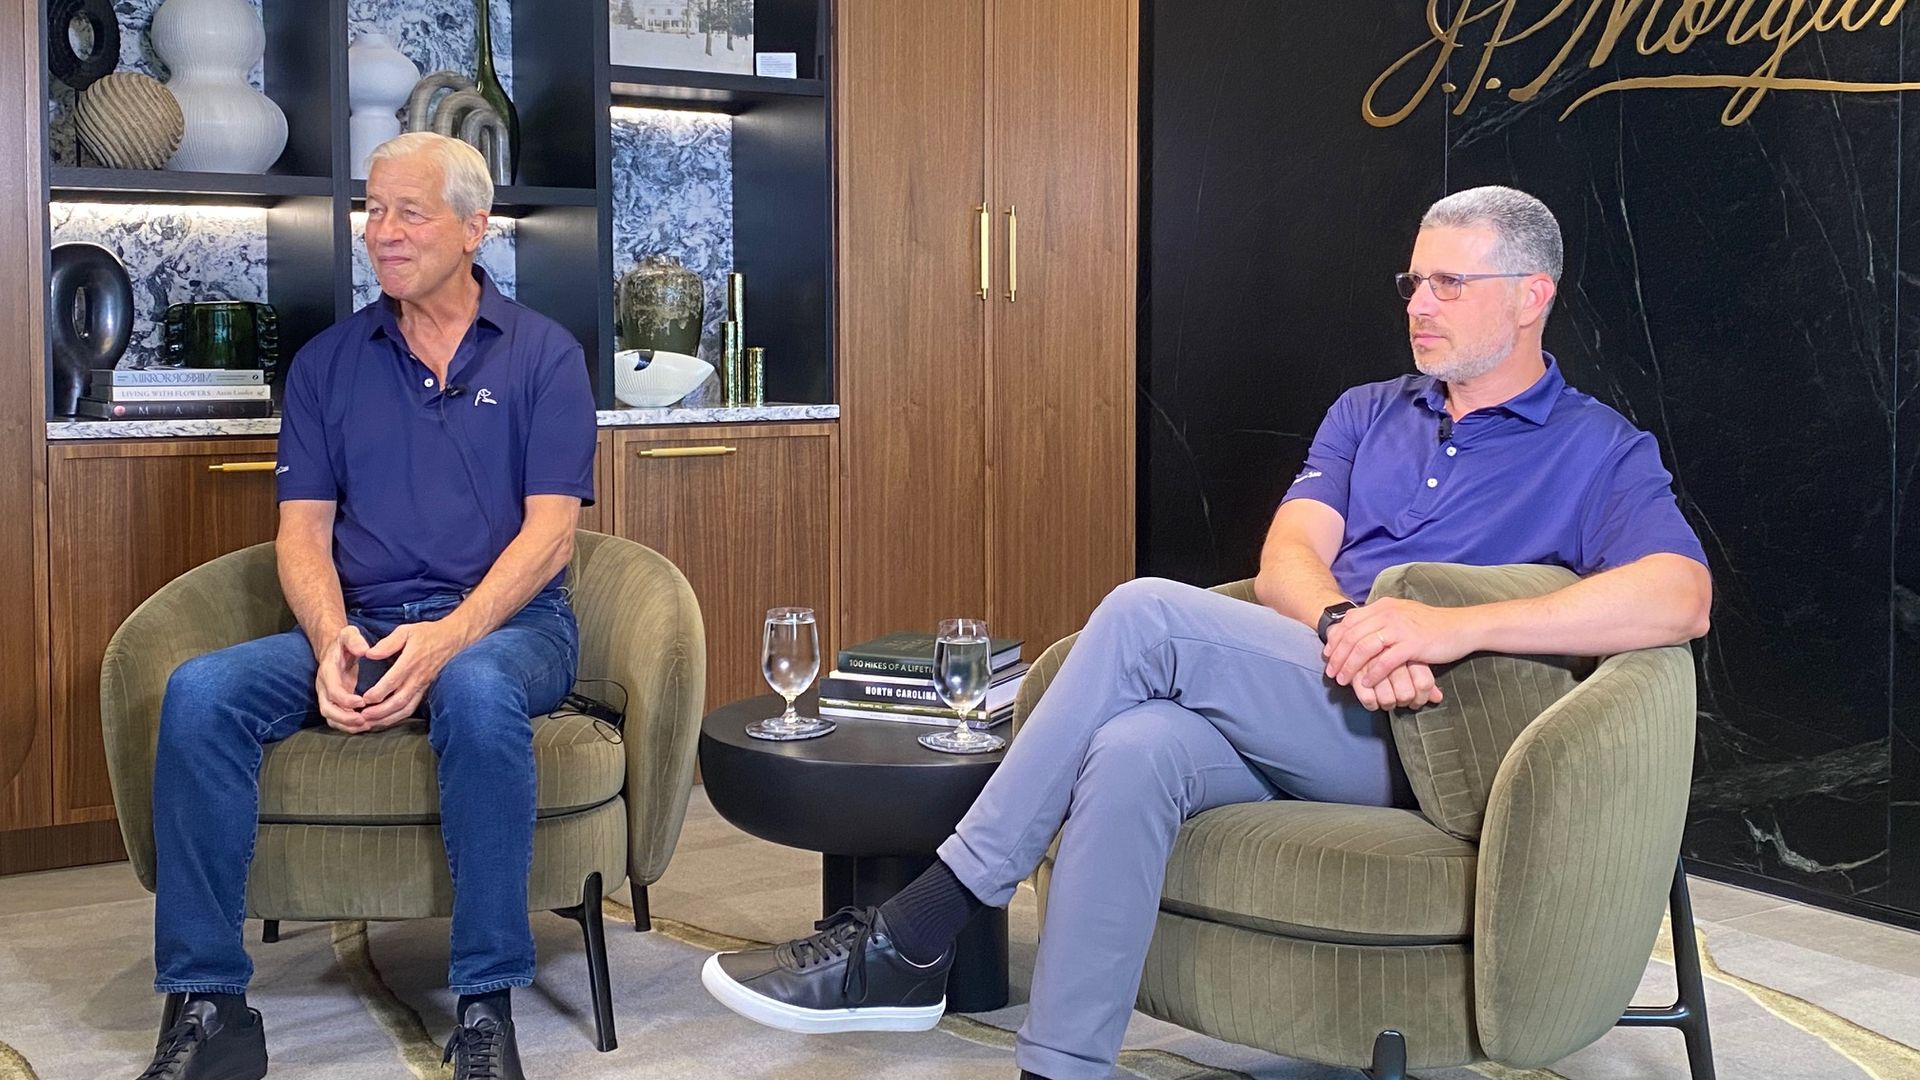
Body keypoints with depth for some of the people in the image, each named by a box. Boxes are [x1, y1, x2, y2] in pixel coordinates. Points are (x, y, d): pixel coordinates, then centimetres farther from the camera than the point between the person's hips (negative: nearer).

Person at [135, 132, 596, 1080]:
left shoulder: (544, 355, 6)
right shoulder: (327, 362, 15)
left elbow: (550, 531, -4)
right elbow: (303, 528, 7)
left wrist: (449, 638, -21)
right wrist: (331, 639, -15)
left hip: (503, 623, -3)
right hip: (359, 630, 3)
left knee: (476, 690, -39)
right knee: (200, 692, -24)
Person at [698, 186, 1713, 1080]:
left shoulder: (1600, 450, 7)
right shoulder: (1368, 413, 23)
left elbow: (1682, 596, -13)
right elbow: (1287, 556, 7)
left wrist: (1457, 624, -25)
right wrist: (1346, 627, -18)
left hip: (1413, 743, -4)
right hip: (1297, 711, 5)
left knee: (1150, 614, -25)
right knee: (1134, 751, -31)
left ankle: (913, 936, -22)